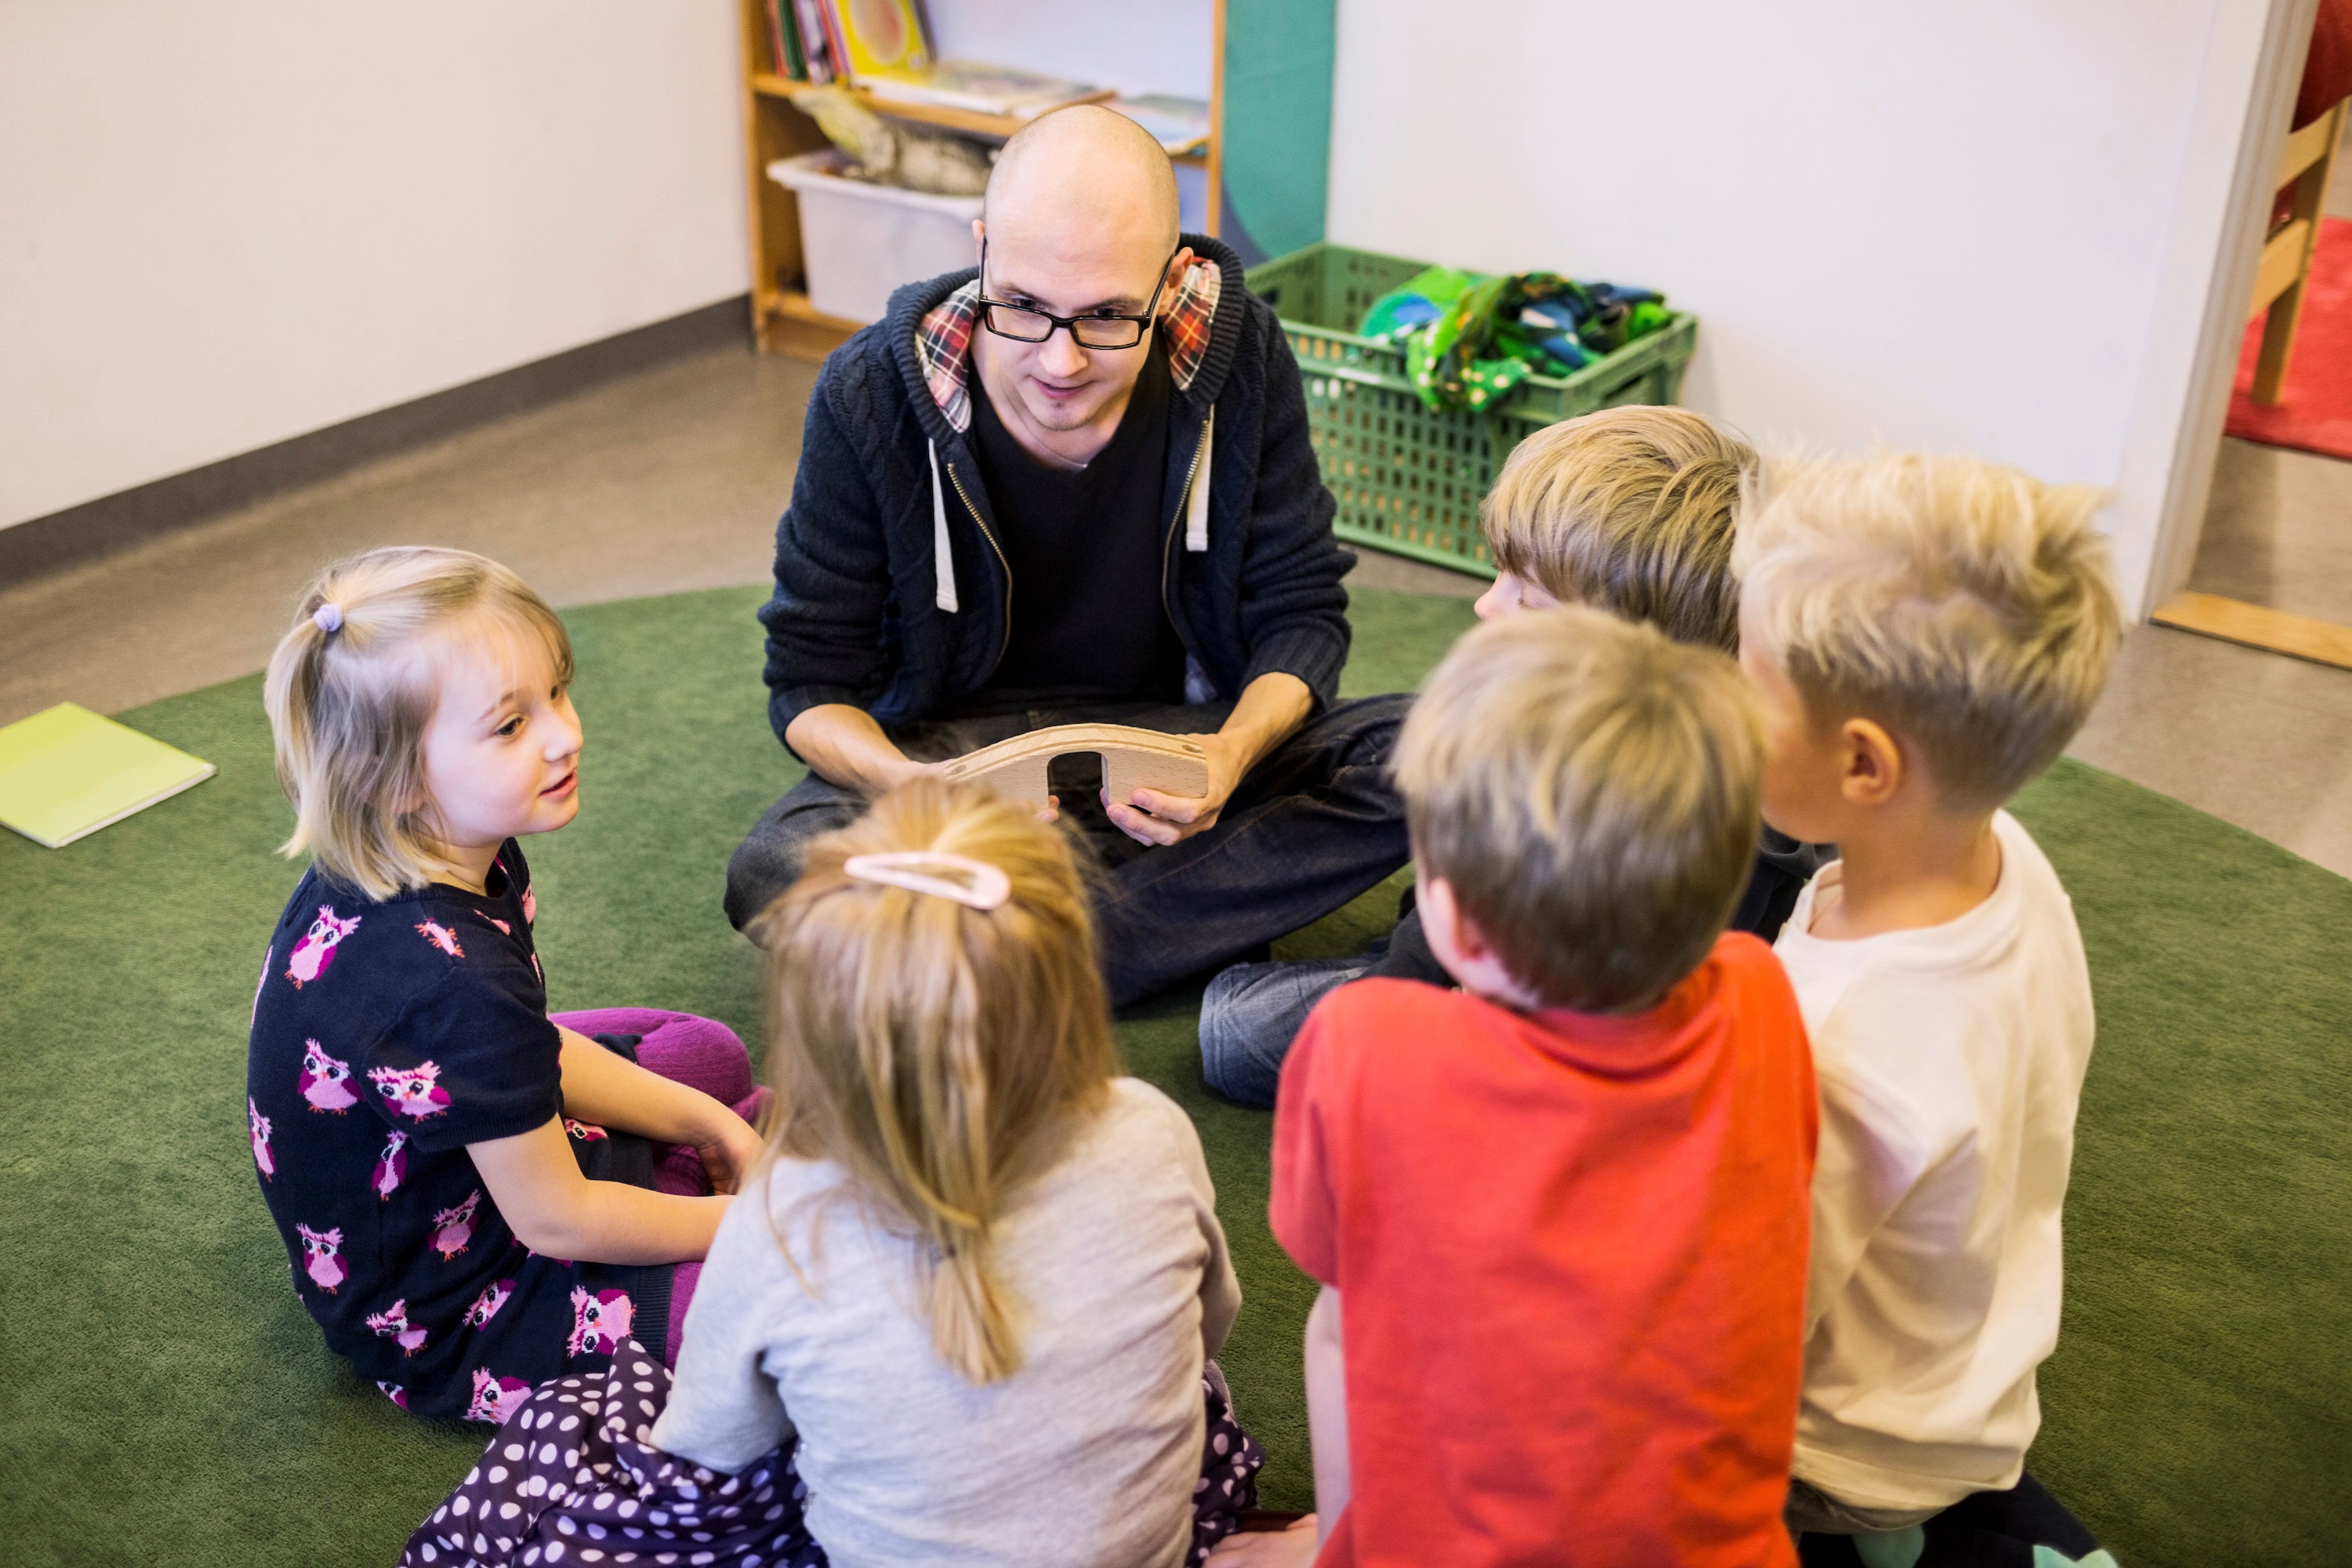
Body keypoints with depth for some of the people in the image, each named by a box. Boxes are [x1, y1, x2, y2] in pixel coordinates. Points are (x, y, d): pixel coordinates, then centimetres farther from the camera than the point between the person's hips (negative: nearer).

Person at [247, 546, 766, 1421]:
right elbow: (557, 1221, -26)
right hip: (442, 1324, -9)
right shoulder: (451, 979, -39)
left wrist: (707, 1122, 2)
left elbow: (527, 1051, 3)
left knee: (710, 1053, 23)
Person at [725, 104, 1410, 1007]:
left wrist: (1234, 753, -28)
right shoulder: (870, 394, -16)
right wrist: (915, 787, -33)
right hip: (950, 742, -1)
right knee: (774, 875, -32)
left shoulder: (1238, 355, -13)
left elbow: (1302, 612, -5)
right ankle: (1202, 923, -22)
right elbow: (810, 680, -10)